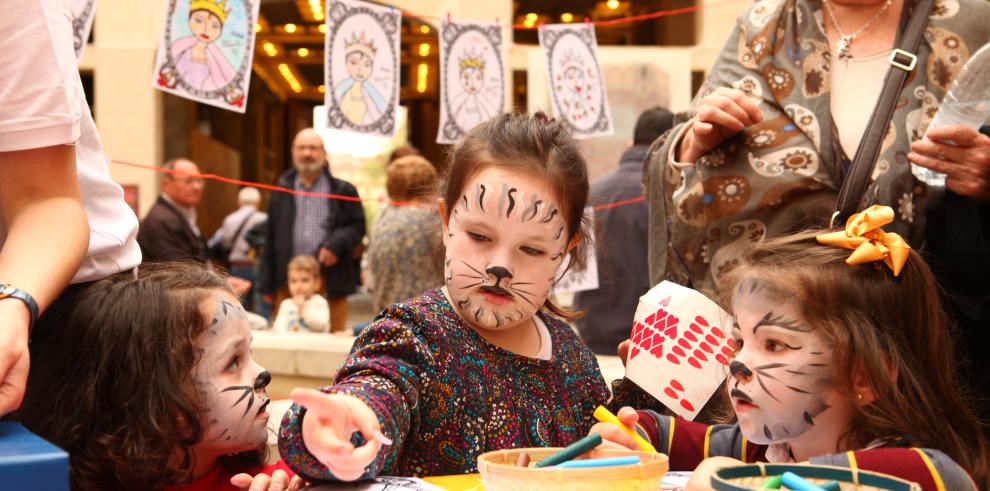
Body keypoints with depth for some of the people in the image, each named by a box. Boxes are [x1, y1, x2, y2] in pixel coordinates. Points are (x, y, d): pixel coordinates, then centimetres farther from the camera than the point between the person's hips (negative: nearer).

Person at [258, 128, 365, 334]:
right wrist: (267, 284, 10)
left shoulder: (343, 191, 6)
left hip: (330, 283, -2)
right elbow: (270, 239, 14)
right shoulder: (282, 192, 14)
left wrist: (336, 244, -12)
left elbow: (357, 226, 7)